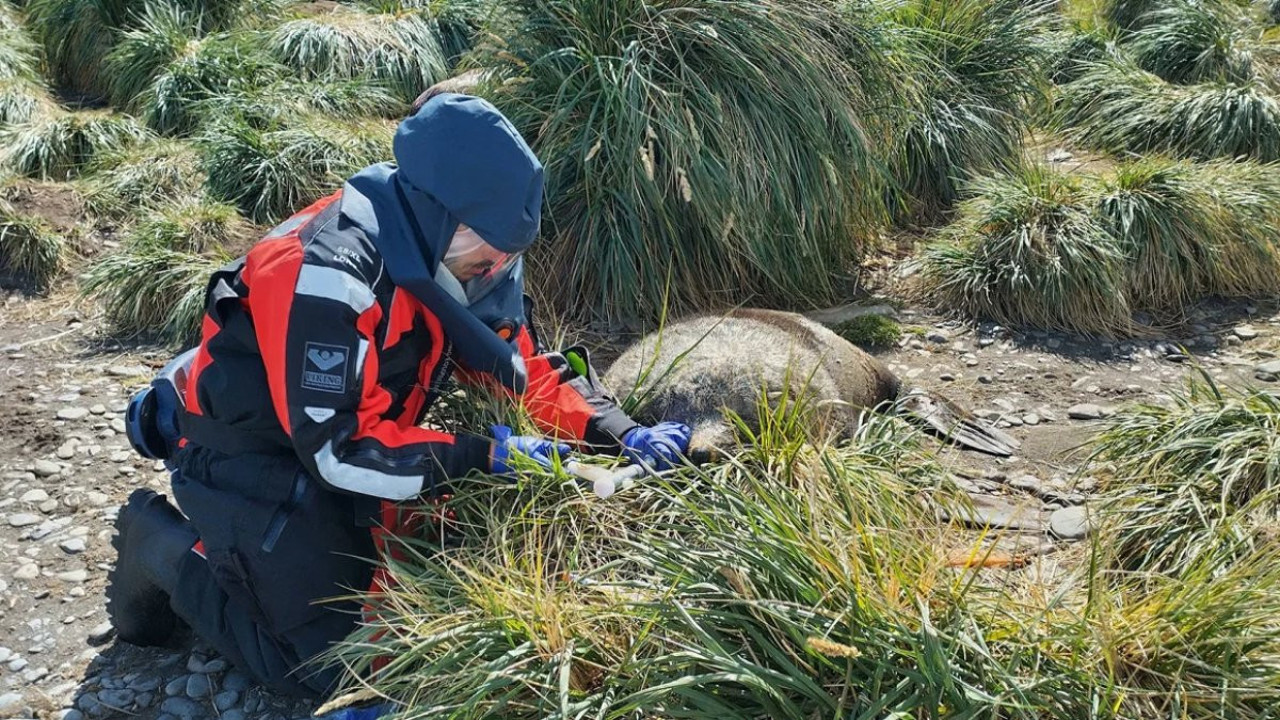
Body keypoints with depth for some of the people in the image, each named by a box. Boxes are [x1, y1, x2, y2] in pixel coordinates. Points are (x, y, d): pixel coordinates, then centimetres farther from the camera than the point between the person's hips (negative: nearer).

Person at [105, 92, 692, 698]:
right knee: (331, 666, -9)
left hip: (335, 456, 8)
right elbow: (339, 449, -31)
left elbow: (525, 368, 0)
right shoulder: (326, 277, -32)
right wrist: (485, 457, -31)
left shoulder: (443, 259, -6)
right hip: (256, 470, -8)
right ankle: (166, 548, 7)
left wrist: (618, 433, -14)